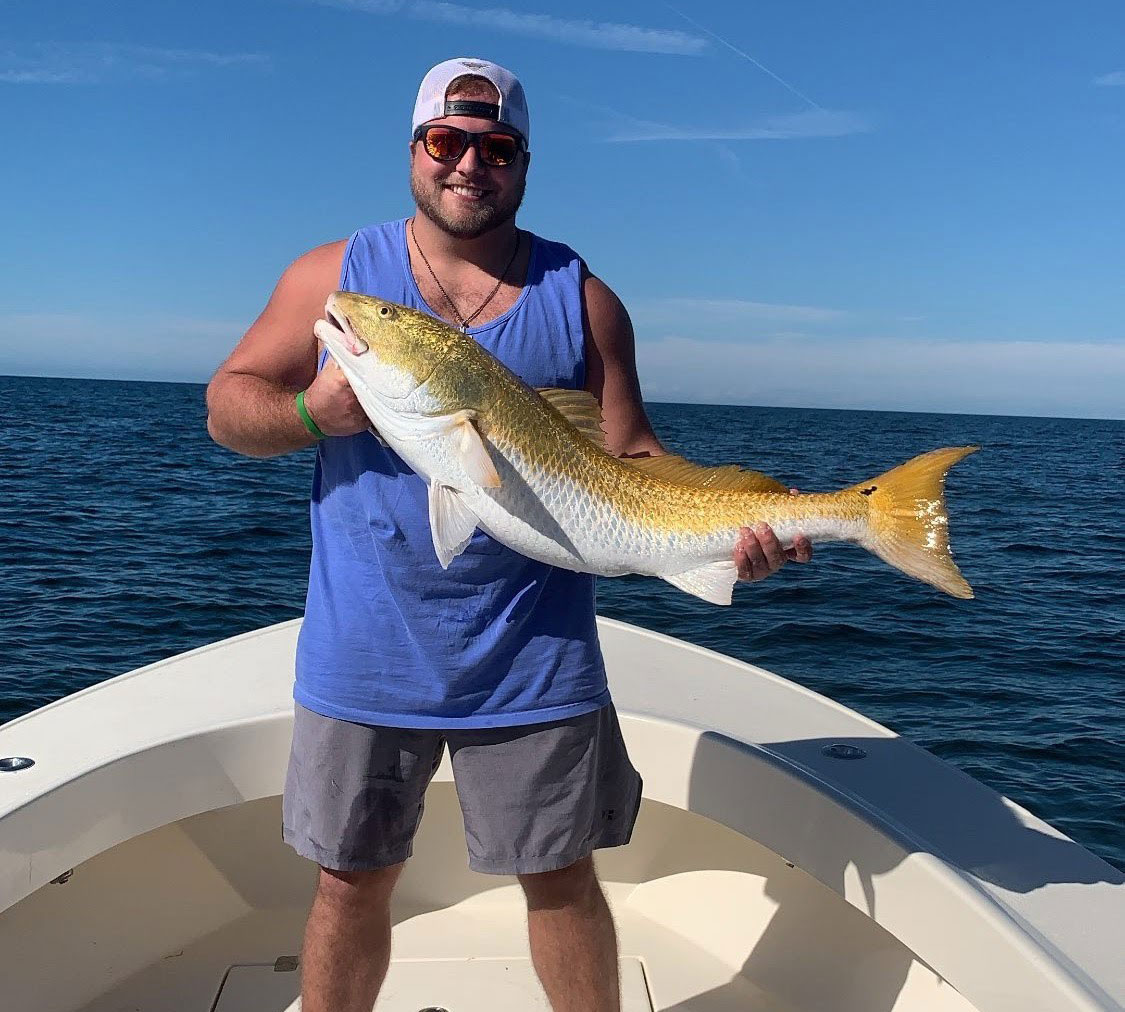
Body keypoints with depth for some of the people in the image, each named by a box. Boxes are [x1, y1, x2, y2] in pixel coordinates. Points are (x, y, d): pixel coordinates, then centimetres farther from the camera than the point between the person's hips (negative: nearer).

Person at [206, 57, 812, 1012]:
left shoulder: (581, 297, 4)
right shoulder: (333, 274, 5)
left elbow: (631, 454, 1)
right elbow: (228, 405, 6)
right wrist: (312, 411, -15)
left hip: (534, 655, 0)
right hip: (364, 652, 1)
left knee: (560, 871, 12)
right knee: (351, 880, 13)